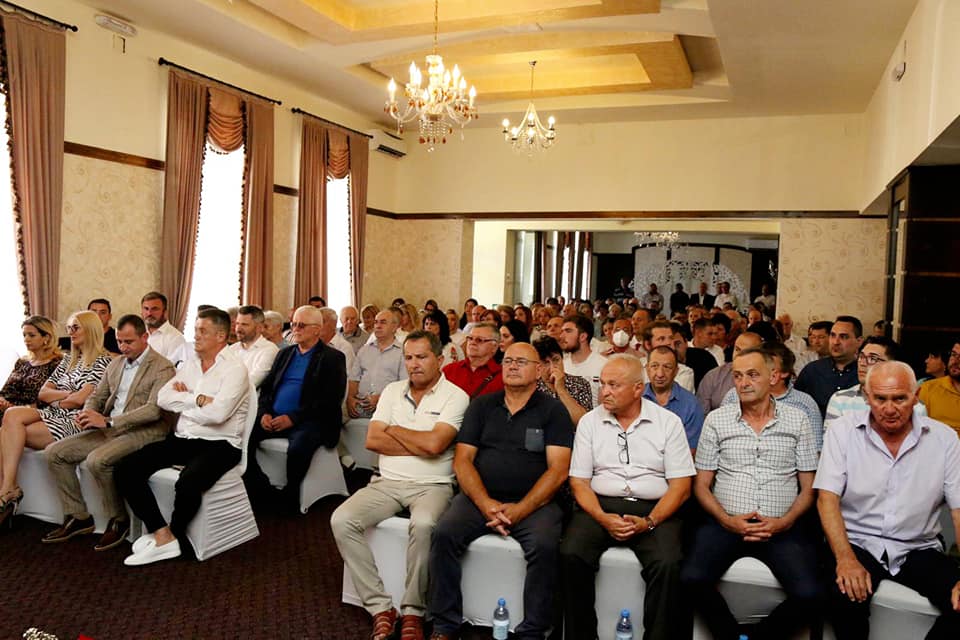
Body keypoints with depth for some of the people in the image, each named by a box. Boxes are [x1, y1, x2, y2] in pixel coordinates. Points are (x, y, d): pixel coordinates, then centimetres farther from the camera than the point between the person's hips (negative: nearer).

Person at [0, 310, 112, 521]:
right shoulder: (68, 360, 23)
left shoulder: (103, 361, -3)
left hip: (76, 422, -7)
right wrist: (69, 394, -4)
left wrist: (55, 399, 4)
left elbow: (80, 400, -13)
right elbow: (42, 393, 13)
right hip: (54, 416, 7)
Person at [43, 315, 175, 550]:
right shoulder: (115, 364, 15)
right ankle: (78, 517, 8)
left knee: (97, 460, -31)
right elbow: (97, 396, 21)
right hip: (109, 430, 9)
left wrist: (107, 421, -25)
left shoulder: (162, 368, -11)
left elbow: (153, 410, -21)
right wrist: (87, 413, -4)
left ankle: (119, 520, -9)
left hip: (143, 432, -8)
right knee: (54, 452, -1)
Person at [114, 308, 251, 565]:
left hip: (219, 444, -7)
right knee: (125, 469, -9)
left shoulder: (235, 369, -9)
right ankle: (163, 536, -10)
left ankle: (173, 534, -4)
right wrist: (197, 400, -10)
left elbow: (217, 413, -22)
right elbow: (162, 399, 2)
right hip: (183, 439, 7)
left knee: (188, 482, -35)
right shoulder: (190, 363, 13)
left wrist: (183, 401, -6)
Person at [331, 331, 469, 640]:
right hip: (388, 482, 5)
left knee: (423, 525, -36)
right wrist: (419, 446, -6)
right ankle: (380, 608, -9)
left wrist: (394, 430, -2)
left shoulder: (455, 397, -4)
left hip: (431, 485, -4)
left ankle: (412, 612, -14)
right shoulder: (393, 390, 12)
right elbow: (372, 440, 2)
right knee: (341, 520, -19)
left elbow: (434, 444, -18)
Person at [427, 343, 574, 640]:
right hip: (480, 498, 3)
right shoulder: (481, 406, 13)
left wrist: (520, 509, -15)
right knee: (444, 534, -22)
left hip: (533, 502, -2)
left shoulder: (553, 410, 5)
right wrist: (486, 503, -10)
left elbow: (558, 469, -4)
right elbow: (462, 460, 6)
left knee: (545, 545, -30)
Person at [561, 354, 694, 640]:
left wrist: (649, 522, -15)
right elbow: (579, 481, 5)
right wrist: (602, 518, -13)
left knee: (668, 564, -29)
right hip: (601, 506, 2)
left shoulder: (668, 422, 2)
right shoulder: (590, 422, 7)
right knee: (570, 554, -25)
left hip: (654, 509, -1)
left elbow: (681, 485, 0)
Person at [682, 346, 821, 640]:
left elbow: (808, 487, 8)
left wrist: (784, 522, -9)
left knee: (809, 595, -23)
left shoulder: (797, 420, 7)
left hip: (783, 527, 0)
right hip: (726, 523, 0)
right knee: (693, 578, -24)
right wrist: (727, 520, -10)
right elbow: (701, 485, 7)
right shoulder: (717, 420, 6)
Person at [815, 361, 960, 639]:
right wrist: (846, 559, -23)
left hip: (919, 549, 3)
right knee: (846, 595, -32)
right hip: (857, 542, -2)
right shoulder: (843, 431, -3)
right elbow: (827, 498, -8)